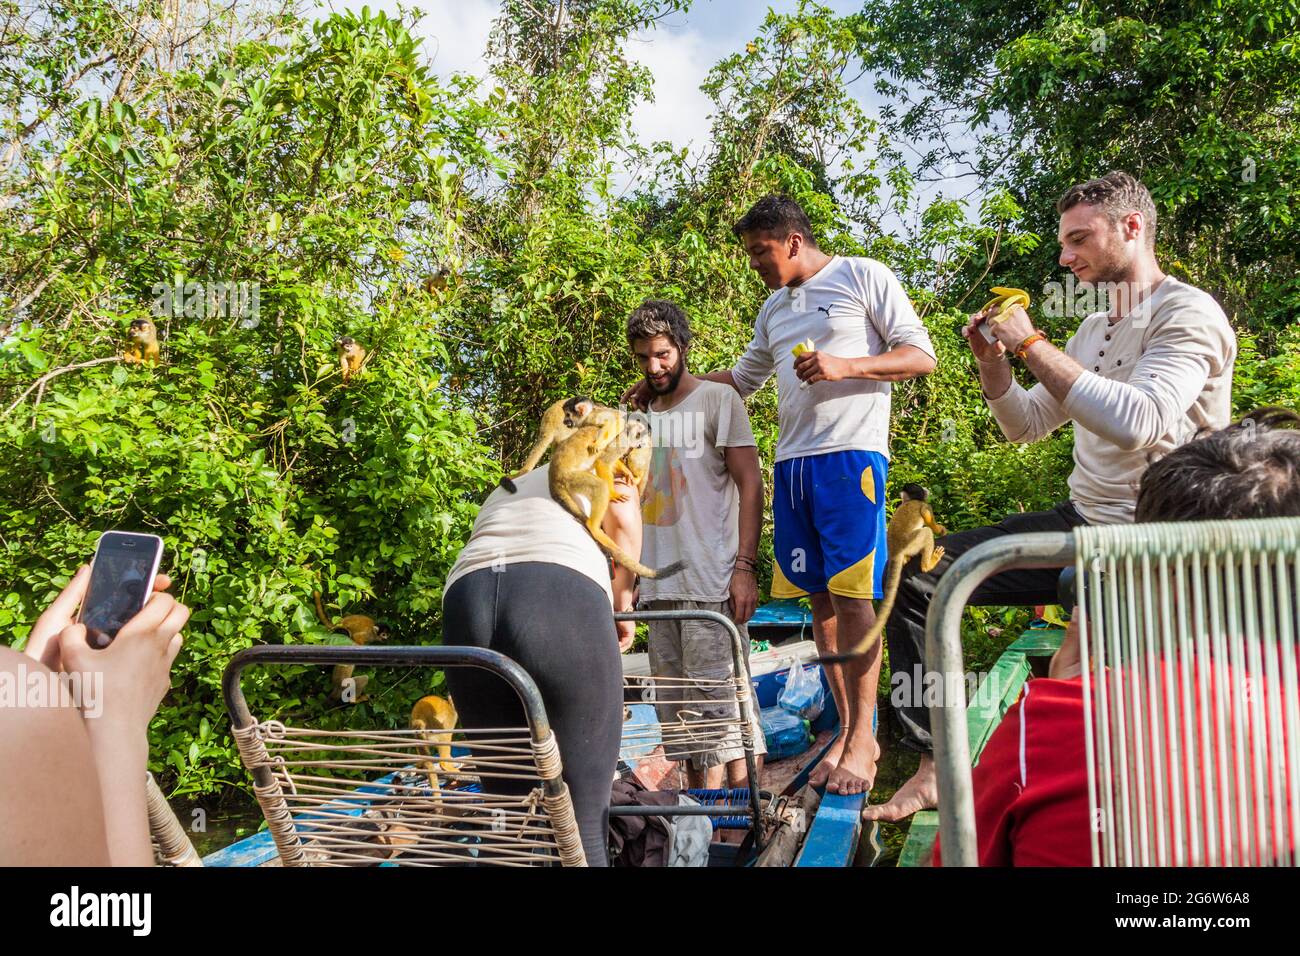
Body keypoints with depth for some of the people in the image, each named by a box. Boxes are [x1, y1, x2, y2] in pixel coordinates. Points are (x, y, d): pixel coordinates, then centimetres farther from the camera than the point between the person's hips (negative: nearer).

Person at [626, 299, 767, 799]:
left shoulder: (717, 399, 3)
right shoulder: (643, 416, 19)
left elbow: (750, 484, -3)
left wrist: (745, 566, -13)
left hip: (710, 582, -6)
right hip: (659, 585, 6)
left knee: (718, 700, -9)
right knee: (679, 710, 7)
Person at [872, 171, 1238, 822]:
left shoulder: (1188, 314, -11)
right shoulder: (1093, 331, 15)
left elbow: (1137, 421, -29)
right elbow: (1025, 426, 21)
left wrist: (1031, 343, -21)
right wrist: (992, 360, 2)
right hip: (1078, 524, 8)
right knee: (915, 572, -2)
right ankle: (934, 767, -2)